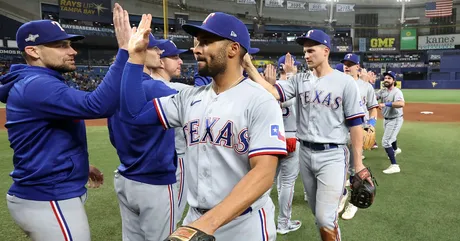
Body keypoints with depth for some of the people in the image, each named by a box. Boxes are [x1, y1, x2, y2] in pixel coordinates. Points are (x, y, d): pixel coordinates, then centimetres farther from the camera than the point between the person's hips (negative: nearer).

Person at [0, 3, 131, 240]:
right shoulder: (36, 86, -21)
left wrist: (80, 164, 18)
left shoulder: (38, 84, 12)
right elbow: (99, 105, -38)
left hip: (46, 195, 10)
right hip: (49, 201, -10)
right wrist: (124, 50, -36)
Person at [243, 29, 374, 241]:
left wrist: (358, 163, -7)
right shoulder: (299, 80, 4)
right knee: (319, 214, 18)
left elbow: (355, 124, -6)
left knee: (325, 218, -7)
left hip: (332, 155, -4)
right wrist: (249, 66, -22)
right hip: (305, 153, 5)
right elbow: (271, 92, -12)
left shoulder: (345, 82, -6)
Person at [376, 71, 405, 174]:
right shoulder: (383, 91, 1)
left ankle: (394, 165, -12)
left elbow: (401, 104, -42)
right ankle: (395, 150, 64)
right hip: (386, 119, 9)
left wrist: (385, 104, -47)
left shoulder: (397, 92, -23)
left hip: (395, 120, -8)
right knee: (390, 136, 32)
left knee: (385, 141, -16)